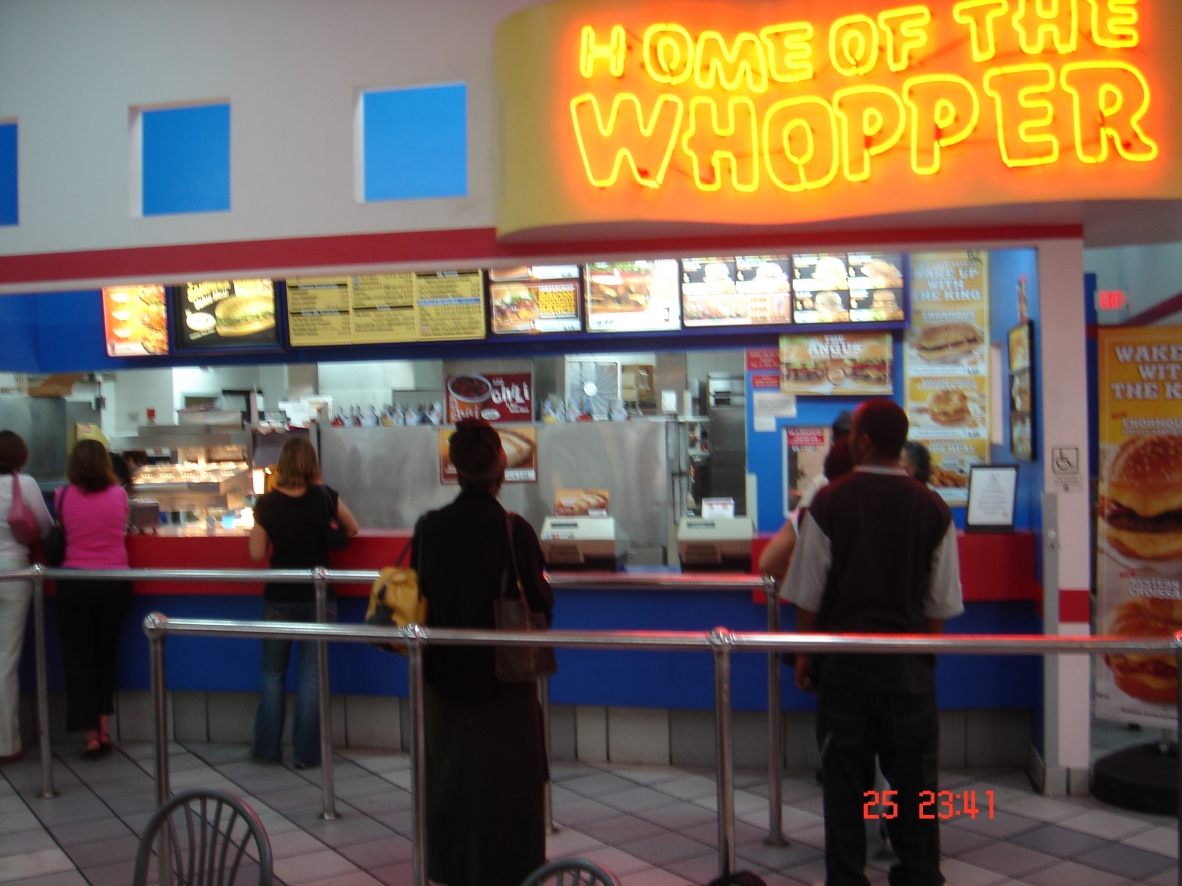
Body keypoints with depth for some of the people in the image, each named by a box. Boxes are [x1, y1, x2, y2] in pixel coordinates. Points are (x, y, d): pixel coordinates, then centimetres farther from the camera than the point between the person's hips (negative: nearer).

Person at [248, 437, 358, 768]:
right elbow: (352, 530, 8)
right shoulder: (325, 497, -7)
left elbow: (257, 553, -2)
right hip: (317, 598, 0)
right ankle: (306, 753, 9)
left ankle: (267, 748, 20)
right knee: (311, 675, 6)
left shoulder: (266, 504, -8)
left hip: (278, 599, 0)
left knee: (273, 673, 14)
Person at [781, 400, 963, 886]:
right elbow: (941, 600, 2)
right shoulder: (931, 508, -2)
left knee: (845, 773, 8)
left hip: (843, 658, -1)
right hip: (908, 663, 2)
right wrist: (927, 648, 15)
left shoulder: (829, 503, -8)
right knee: (912, 773, 12)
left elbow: (809, 592, -5)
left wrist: (804, 652, 6)